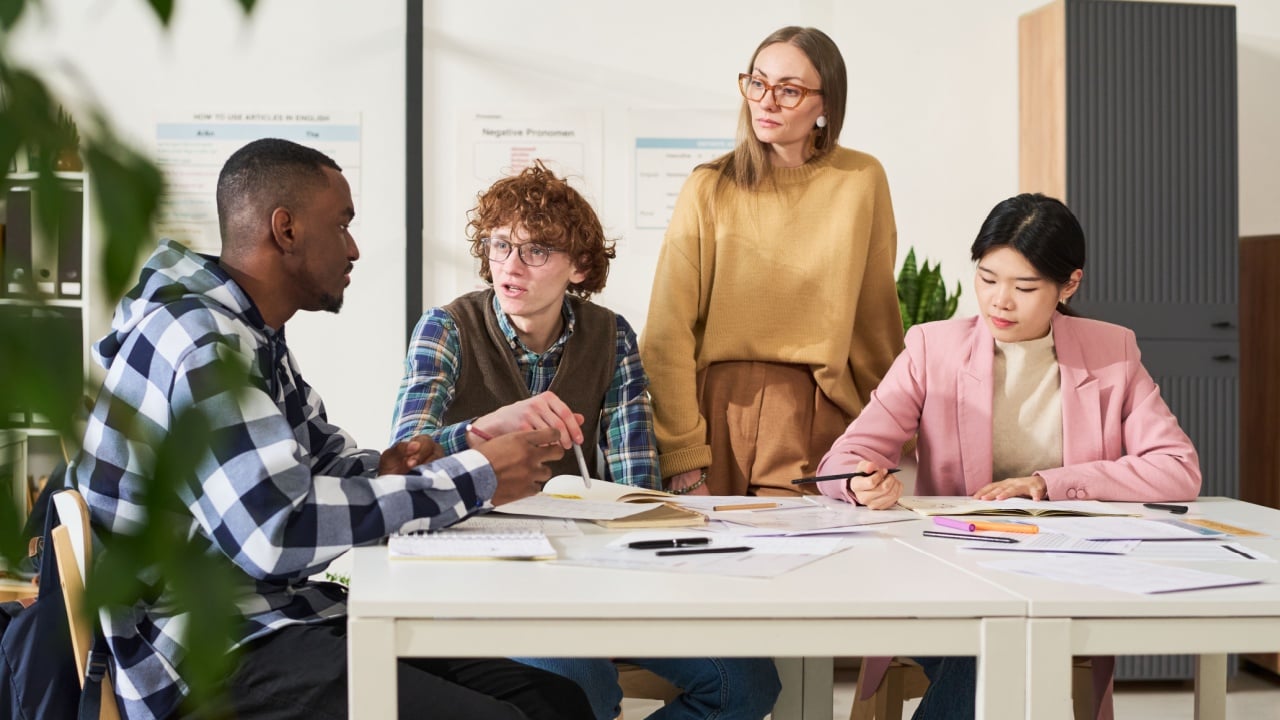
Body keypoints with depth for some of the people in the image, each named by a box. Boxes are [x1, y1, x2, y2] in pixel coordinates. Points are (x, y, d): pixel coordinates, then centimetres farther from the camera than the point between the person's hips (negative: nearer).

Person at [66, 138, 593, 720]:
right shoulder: (200, 344, -18)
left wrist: (383, 469, 1)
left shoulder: (254, 335, 14)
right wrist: (475, 478, -21)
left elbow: (322, 454, 26)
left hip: (279, 616, 10)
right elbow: (276, 532, -28)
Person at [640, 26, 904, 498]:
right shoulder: (710, 189, 1)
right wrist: (682, 457, -10)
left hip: (817, 417, 0)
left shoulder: (861, 180, 2)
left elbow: (876, 319, 8)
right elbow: (668, 331, -4)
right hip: (717, 406, 0)